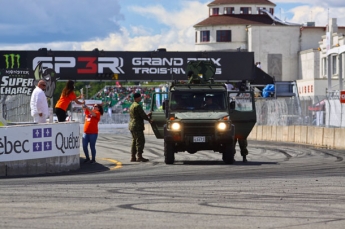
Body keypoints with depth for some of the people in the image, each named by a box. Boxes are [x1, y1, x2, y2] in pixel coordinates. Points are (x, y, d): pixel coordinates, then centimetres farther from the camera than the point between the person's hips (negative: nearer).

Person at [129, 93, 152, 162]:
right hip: (137, 126, -10)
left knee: (134, 141, 12)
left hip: (132, 126, 10)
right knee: (140, 141, -9)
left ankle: (133, 157, 12)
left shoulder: (132, 106, 18)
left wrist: (147, 115, 18)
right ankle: (139, 156, -14)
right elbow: (143, 115, -15)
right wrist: (149, 119, 0)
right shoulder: (137, 106, -14)